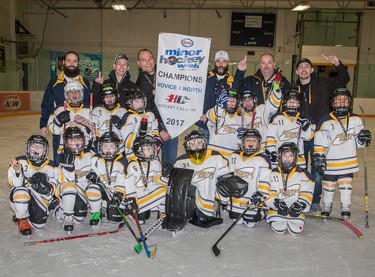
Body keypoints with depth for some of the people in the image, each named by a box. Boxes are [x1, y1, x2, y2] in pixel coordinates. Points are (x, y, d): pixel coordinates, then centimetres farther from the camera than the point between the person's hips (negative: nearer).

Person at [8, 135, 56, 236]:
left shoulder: (49, 166, 0)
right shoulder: (19, 161, -8)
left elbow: (53, 186, -2)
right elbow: (16, 184, -15)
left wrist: (48, 188, -25)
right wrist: (17, 172, -34)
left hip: (39, 200, 2)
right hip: (17, 199, -2)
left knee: (39, 224, -16)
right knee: (21, 191, -35)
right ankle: (22, 220, -8)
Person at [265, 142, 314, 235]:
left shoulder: (302, 174, 3)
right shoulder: (273, 173, 3)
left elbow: (306, 194, -3)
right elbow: (269, 193, -2)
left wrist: (300, 205, -21)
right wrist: (277, 203, -20)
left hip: (295, 211, 1)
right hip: (276, 210, 0)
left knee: (296, 230, -17)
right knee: (279, 229, -19)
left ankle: (290, 221, 17)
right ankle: (274, 220, 16)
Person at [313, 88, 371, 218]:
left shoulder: (355, 120, 1)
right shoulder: (326, 122, -11)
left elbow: (359, 142, 9)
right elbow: (320, 142, -8)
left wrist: (364, 138, -12)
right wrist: (319, 157, -11)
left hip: (348, 161, 2)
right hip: (330, 162, -2)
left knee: (346, 184, 8)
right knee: (329, 185, 12)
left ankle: (345, 207, 23)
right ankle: (327, 206, 31)